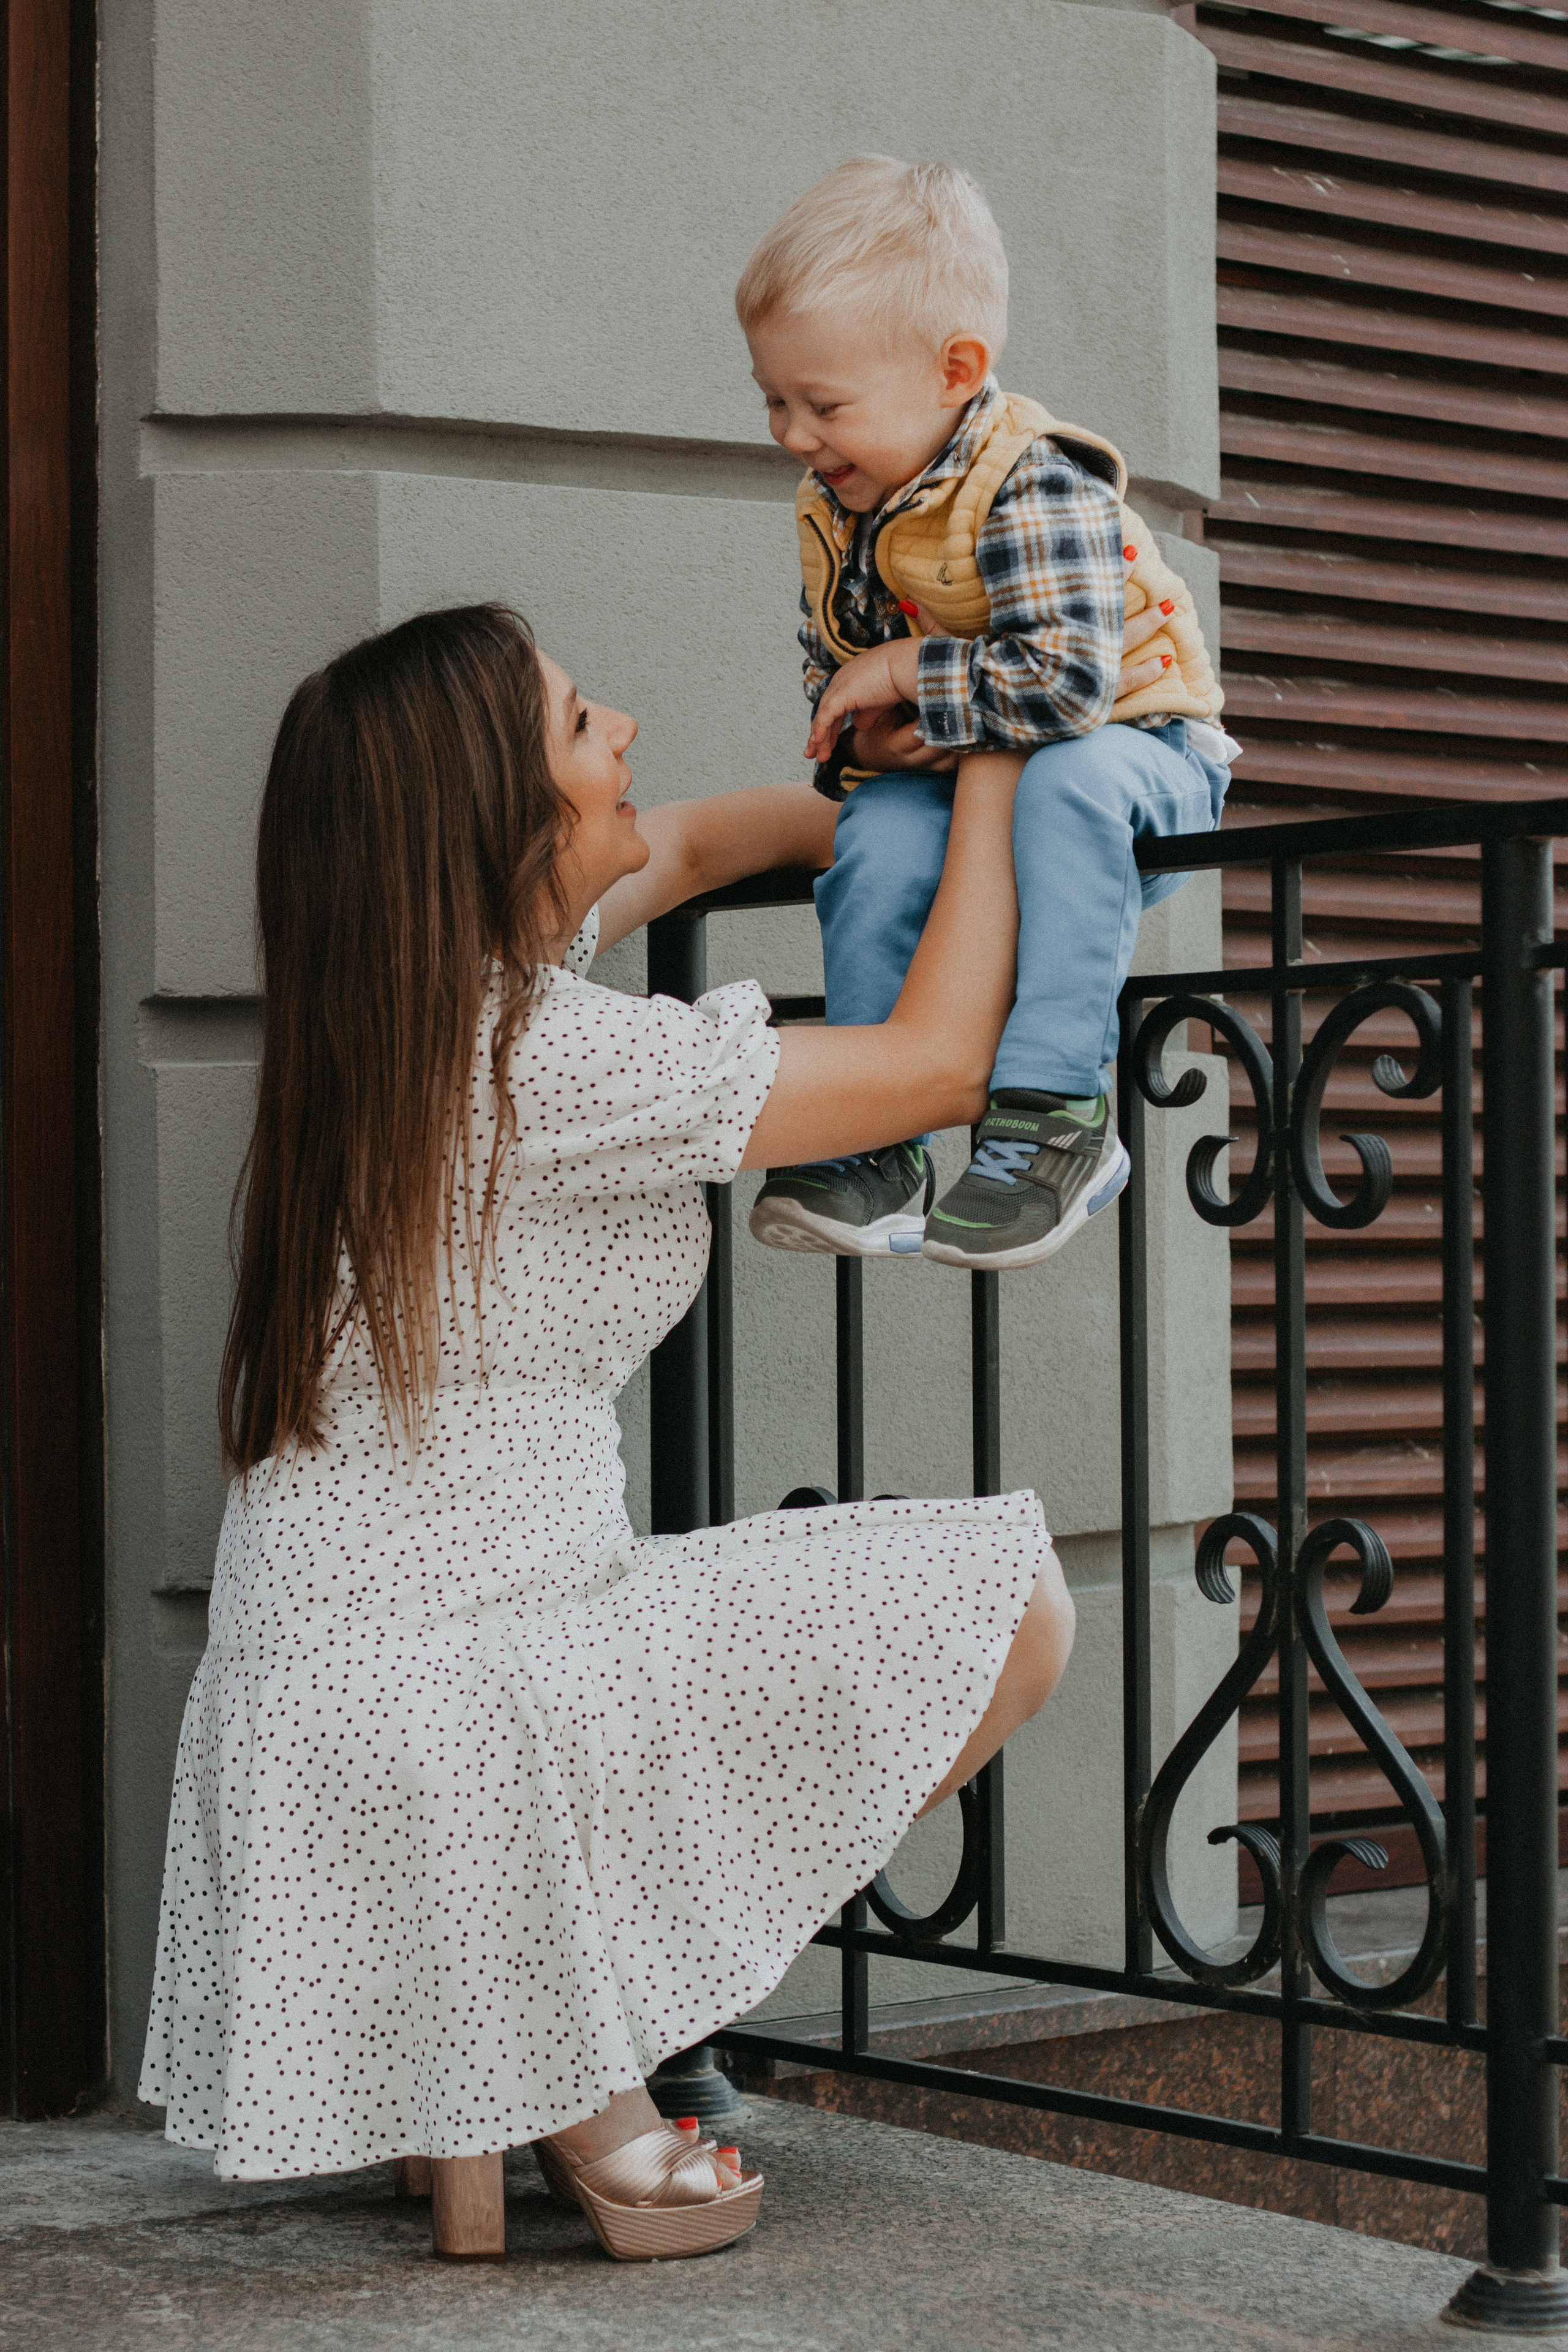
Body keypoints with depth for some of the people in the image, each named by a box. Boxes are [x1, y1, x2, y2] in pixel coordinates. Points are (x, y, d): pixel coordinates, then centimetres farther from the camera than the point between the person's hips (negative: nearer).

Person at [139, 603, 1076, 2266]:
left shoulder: (426, 987, 9)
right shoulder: (548, 1061, -18)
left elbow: (686, 844, 29)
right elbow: (942, 1066, -9)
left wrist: (887, 824, 31)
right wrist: (990, 779, 2)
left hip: (318, 1696, 9)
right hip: (445, 1715, -9)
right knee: (1008, 1606, -6)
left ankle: (482, 2106, 13)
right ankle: (580, 2056, 0)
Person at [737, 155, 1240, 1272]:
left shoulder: (1034, 485, -22)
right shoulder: (831, 513, 2)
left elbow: (1067, 681, -33)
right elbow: (834, 682, 11)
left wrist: (903, 676, -24)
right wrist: (869, 738, -13)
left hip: (1135, 749, -6)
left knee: (1070, 782, -39)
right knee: (878, 840, -26)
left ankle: (1057, 1115, -37)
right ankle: (874, 1149, -20)